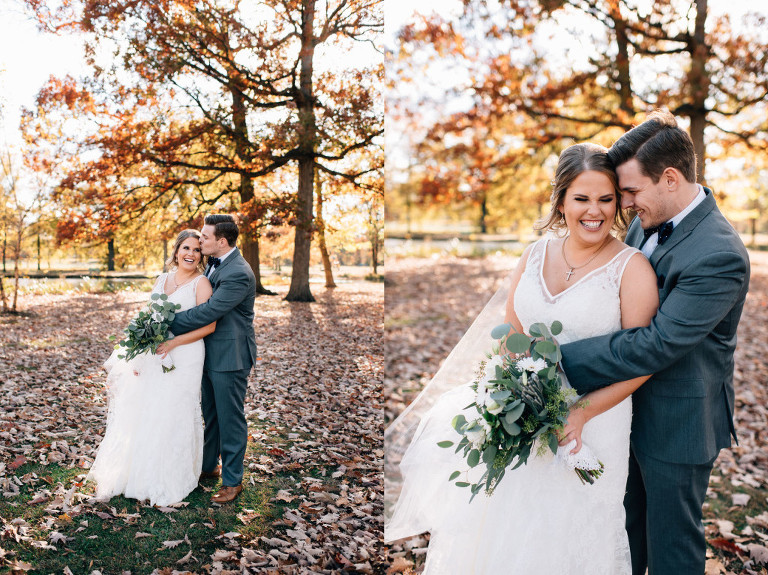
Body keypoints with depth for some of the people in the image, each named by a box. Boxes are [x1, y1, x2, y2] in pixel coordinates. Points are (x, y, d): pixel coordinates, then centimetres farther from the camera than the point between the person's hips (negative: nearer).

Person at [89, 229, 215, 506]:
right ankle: (136, 475, 30)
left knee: (170, 416, 0)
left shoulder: (201, 284, -8)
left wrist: (173, 343, -20)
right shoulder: (161, 279, 11)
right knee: (141, 412, 12)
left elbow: (209, 325, -15)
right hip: (152, 357, 6)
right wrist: (141, 351, 7)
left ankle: (168, 483, 18)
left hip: (182, 358, -6)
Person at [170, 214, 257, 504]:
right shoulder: (213, 263, 8)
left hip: (230, 356, -9)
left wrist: (168, 324, -19)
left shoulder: (238, 274, -24)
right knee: (210, 415, 21)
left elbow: (208, 312, -27)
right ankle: (208, 466, 39)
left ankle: (232, 481, 18)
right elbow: (201, 302, 17)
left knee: (230, 418, 4)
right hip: (210, 354, 9)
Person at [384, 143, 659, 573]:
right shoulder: (536, 255, 3)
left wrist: (584, 412, -23)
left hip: (592, 422, -4)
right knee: (505, 531, 15)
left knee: (565, 538, 11)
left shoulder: (632, 268, -10)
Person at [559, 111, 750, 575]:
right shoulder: (648, 224, -1)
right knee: (626, 529, 25)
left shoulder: (719, 256, -28)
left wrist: (560, 362, -30)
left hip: (675, 423, -7)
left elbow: (656, 345, -31)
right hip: (632, 409, 8)